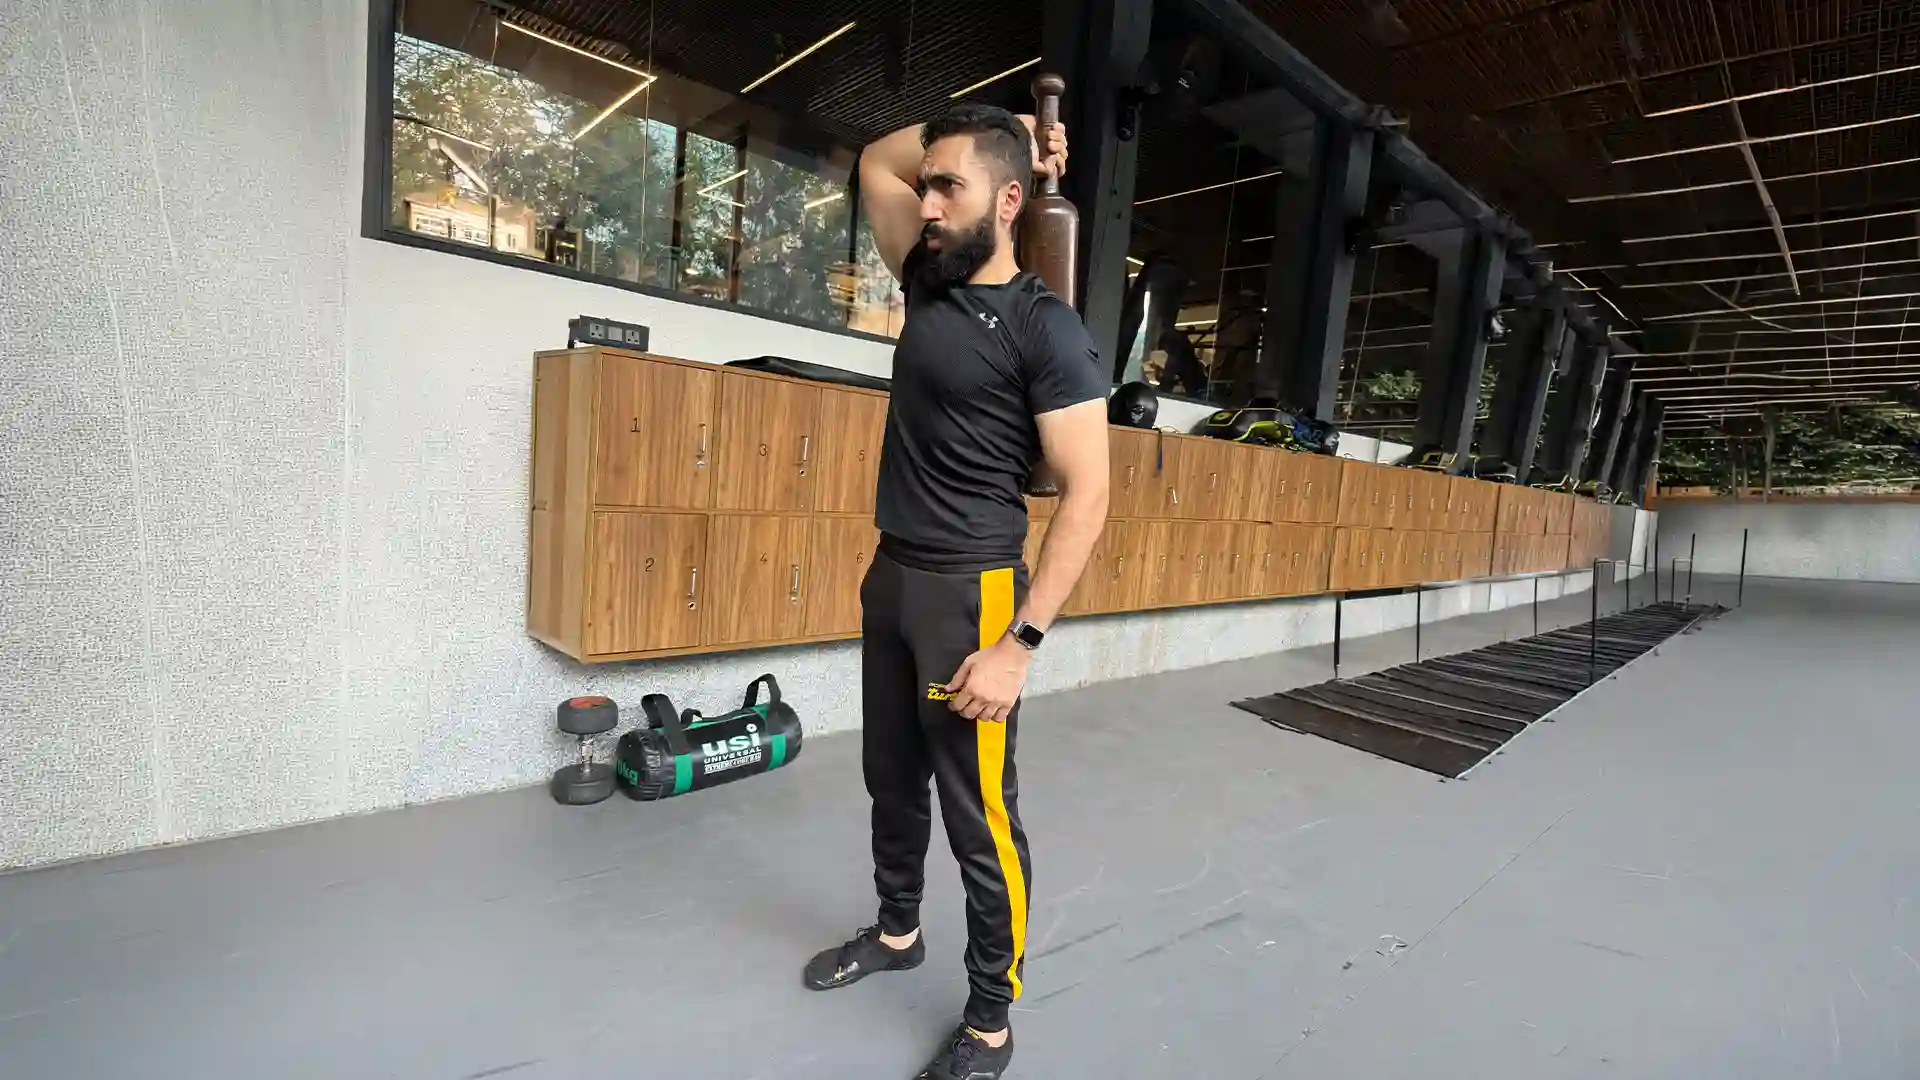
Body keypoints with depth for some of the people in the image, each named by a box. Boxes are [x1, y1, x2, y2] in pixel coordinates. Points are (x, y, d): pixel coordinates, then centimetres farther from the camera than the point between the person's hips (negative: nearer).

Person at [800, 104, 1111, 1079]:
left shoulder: (1045, 328, -13)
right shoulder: (929, 286, 8)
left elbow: (1086, 496, -16)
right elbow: (877, 161, 22)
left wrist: (1019, 642, -22)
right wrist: (997, 133, 10)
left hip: (969, 592, -8)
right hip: (889, 576, 8)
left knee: (980, 812, 3)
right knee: (892, 778, 21)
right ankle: (897, 932, 45)